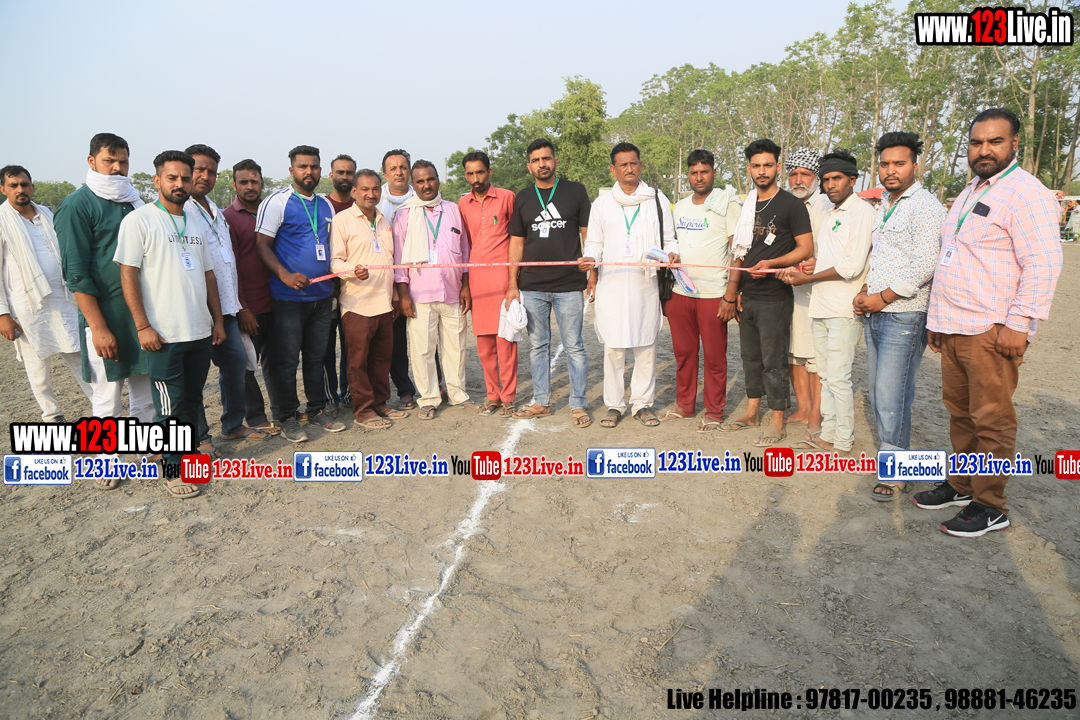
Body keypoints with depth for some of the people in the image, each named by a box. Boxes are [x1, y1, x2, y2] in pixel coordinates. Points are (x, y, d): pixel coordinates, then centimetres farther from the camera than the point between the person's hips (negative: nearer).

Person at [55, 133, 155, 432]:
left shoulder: (133, 201, 14)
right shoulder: (76, 205, -6)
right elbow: (76, 274, -11)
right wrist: (98, 328, -17)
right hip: (106, 316, -6)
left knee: (146, 398, 11)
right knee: (108, 403, -1)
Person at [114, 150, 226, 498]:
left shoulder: (196, 221, 15)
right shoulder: (139, 221, -5)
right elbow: (128, 276, -9)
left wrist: (218, 319, 14)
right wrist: (143, 326, -14)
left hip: (201, 332, 6)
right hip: (164, 335, -6)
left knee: (192, 401, 14)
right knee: (171, 407, 1)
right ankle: (173, 471, 14)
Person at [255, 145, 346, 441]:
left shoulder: (326, 204, 14)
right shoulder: (277, 202, -4)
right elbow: (263, 245, -8)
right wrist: (285, 275, -23)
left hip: (322, 295, 6)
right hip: (289, 297, -5)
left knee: (316, 356, 13)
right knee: (286, 359, 0)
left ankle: (318, 410, 24)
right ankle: (287, 417, 11)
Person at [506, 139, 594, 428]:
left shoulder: (576, 191, 4)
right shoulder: (522, 198, 11)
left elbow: (588, 235, 5)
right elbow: (517, 242, 13)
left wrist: (592, 275, -2)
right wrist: (513, 284, 7)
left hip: (570, 285, -3)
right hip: (531, 287, 3)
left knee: (574, 346, 0)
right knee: (537, 346, 10)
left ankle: (578, 404, 11)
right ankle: (541, 402, 21)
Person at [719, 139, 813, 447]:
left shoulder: (792, 204, -6)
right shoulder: (748, 206, 13)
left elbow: (806, 248, -9)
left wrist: (772, 263, -24)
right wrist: (731, 294, 9)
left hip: (775, 298, -6)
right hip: (747, 297, 7)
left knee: (774, 361, -1)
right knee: (750, 357, 14)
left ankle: (777, 420, 10)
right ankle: (751, 412, 26)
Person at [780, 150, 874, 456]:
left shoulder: (862, 211, -8)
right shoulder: (831, 213, 20)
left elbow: (852, 265, -17)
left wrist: (807, 278, -11)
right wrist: (809, 266, 4)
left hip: (845, 310, -9)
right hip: (822, 306, 9)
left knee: (838, 378, -6)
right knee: (825, 375, 13)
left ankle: (843, 443, 4)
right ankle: (828, 435, 23)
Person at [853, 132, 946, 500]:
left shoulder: (925, 206, -10)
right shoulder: (884, 204, 17)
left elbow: (924, 267, -18)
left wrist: (881, 298, -14)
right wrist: (865, 293, 8)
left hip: (904, 317, -8)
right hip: (875, 315, 8)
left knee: (891, 395, -7)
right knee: (878, 393, 13)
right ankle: (890, 452, 26)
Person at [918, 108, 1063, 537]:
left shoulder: (1026, 192, -8)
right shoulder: (969, 193, 20)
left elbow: (1043, 264, -14)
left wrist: (1019, 324, -19)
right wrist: (938, 316, 22)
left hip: (992, 332, -8)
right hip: (954, 329, 8)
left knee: (991, 420, -1)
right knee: (959, 413, 14)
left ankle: (990, 507, 10)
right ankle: (961, 486, 27)